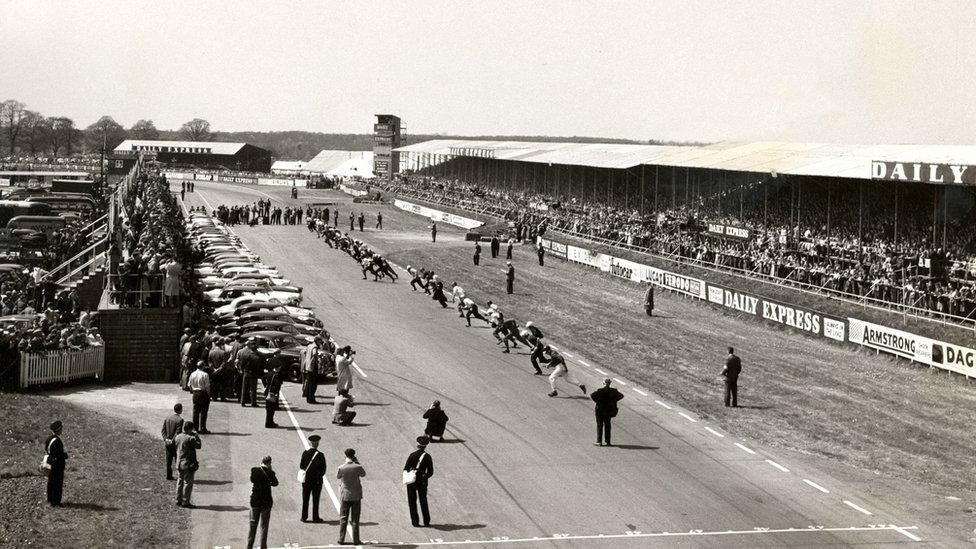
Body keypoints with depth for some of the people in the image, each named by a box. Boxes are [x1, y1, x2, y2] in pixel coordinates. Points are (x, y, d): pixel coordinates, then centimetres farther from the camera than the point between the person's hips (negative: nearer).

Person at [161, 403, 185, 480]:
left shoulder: (167, 419, 5)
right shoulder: (180, 419, -16)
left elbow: (163, 430, 2)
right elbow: (178, 432, -20)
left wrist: (166, 439, -3)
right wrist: (173, 441, -14)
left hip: (168, 443, 6)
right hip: (176, 443, -6)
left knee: (169, 460, 13)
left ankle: (169, 476, 17)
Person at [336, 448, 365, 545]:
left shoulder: (341, 468, -13)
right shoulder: (357, 467, -13)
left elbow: (337, 476, 7)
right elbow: (363, 474, 7)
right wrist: (357, 462, 5)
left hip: (345, 496, 0)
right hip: (356, 496, 0)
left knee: (343, 518, 11)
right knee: (355, 519, 7)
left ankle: (341, 539, 12)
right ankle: (356, 540, 9)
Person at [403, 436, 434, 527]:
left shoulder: (412, 455, -9)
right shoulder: (428, 457, -4)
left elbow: (405, 468, -10)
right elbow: (430, 472, -2)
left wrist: (406, 478, 5)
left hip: (411, 481, -2)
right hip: (422, 482, 2)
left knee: (412, 502, 8)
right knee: (423, 502, 16)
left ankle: (415, 522, 3)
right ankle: (426, 521, 15)